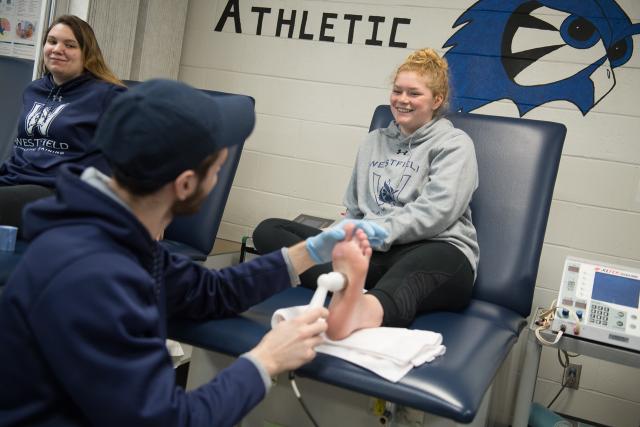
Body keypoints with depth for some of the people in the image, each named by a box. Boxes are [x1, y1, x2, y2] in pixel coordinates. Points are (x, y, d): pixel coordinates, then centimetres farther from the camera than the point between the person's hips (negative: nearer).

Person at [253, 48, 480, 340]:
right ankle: (350, 290, -41)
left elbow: (434, 212, -9)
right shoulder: (374, 141, 25)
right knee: (268, 230, -14)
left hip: (435, 251, -5)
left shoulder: (454, 144, 8)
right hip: (371, 251, 5)